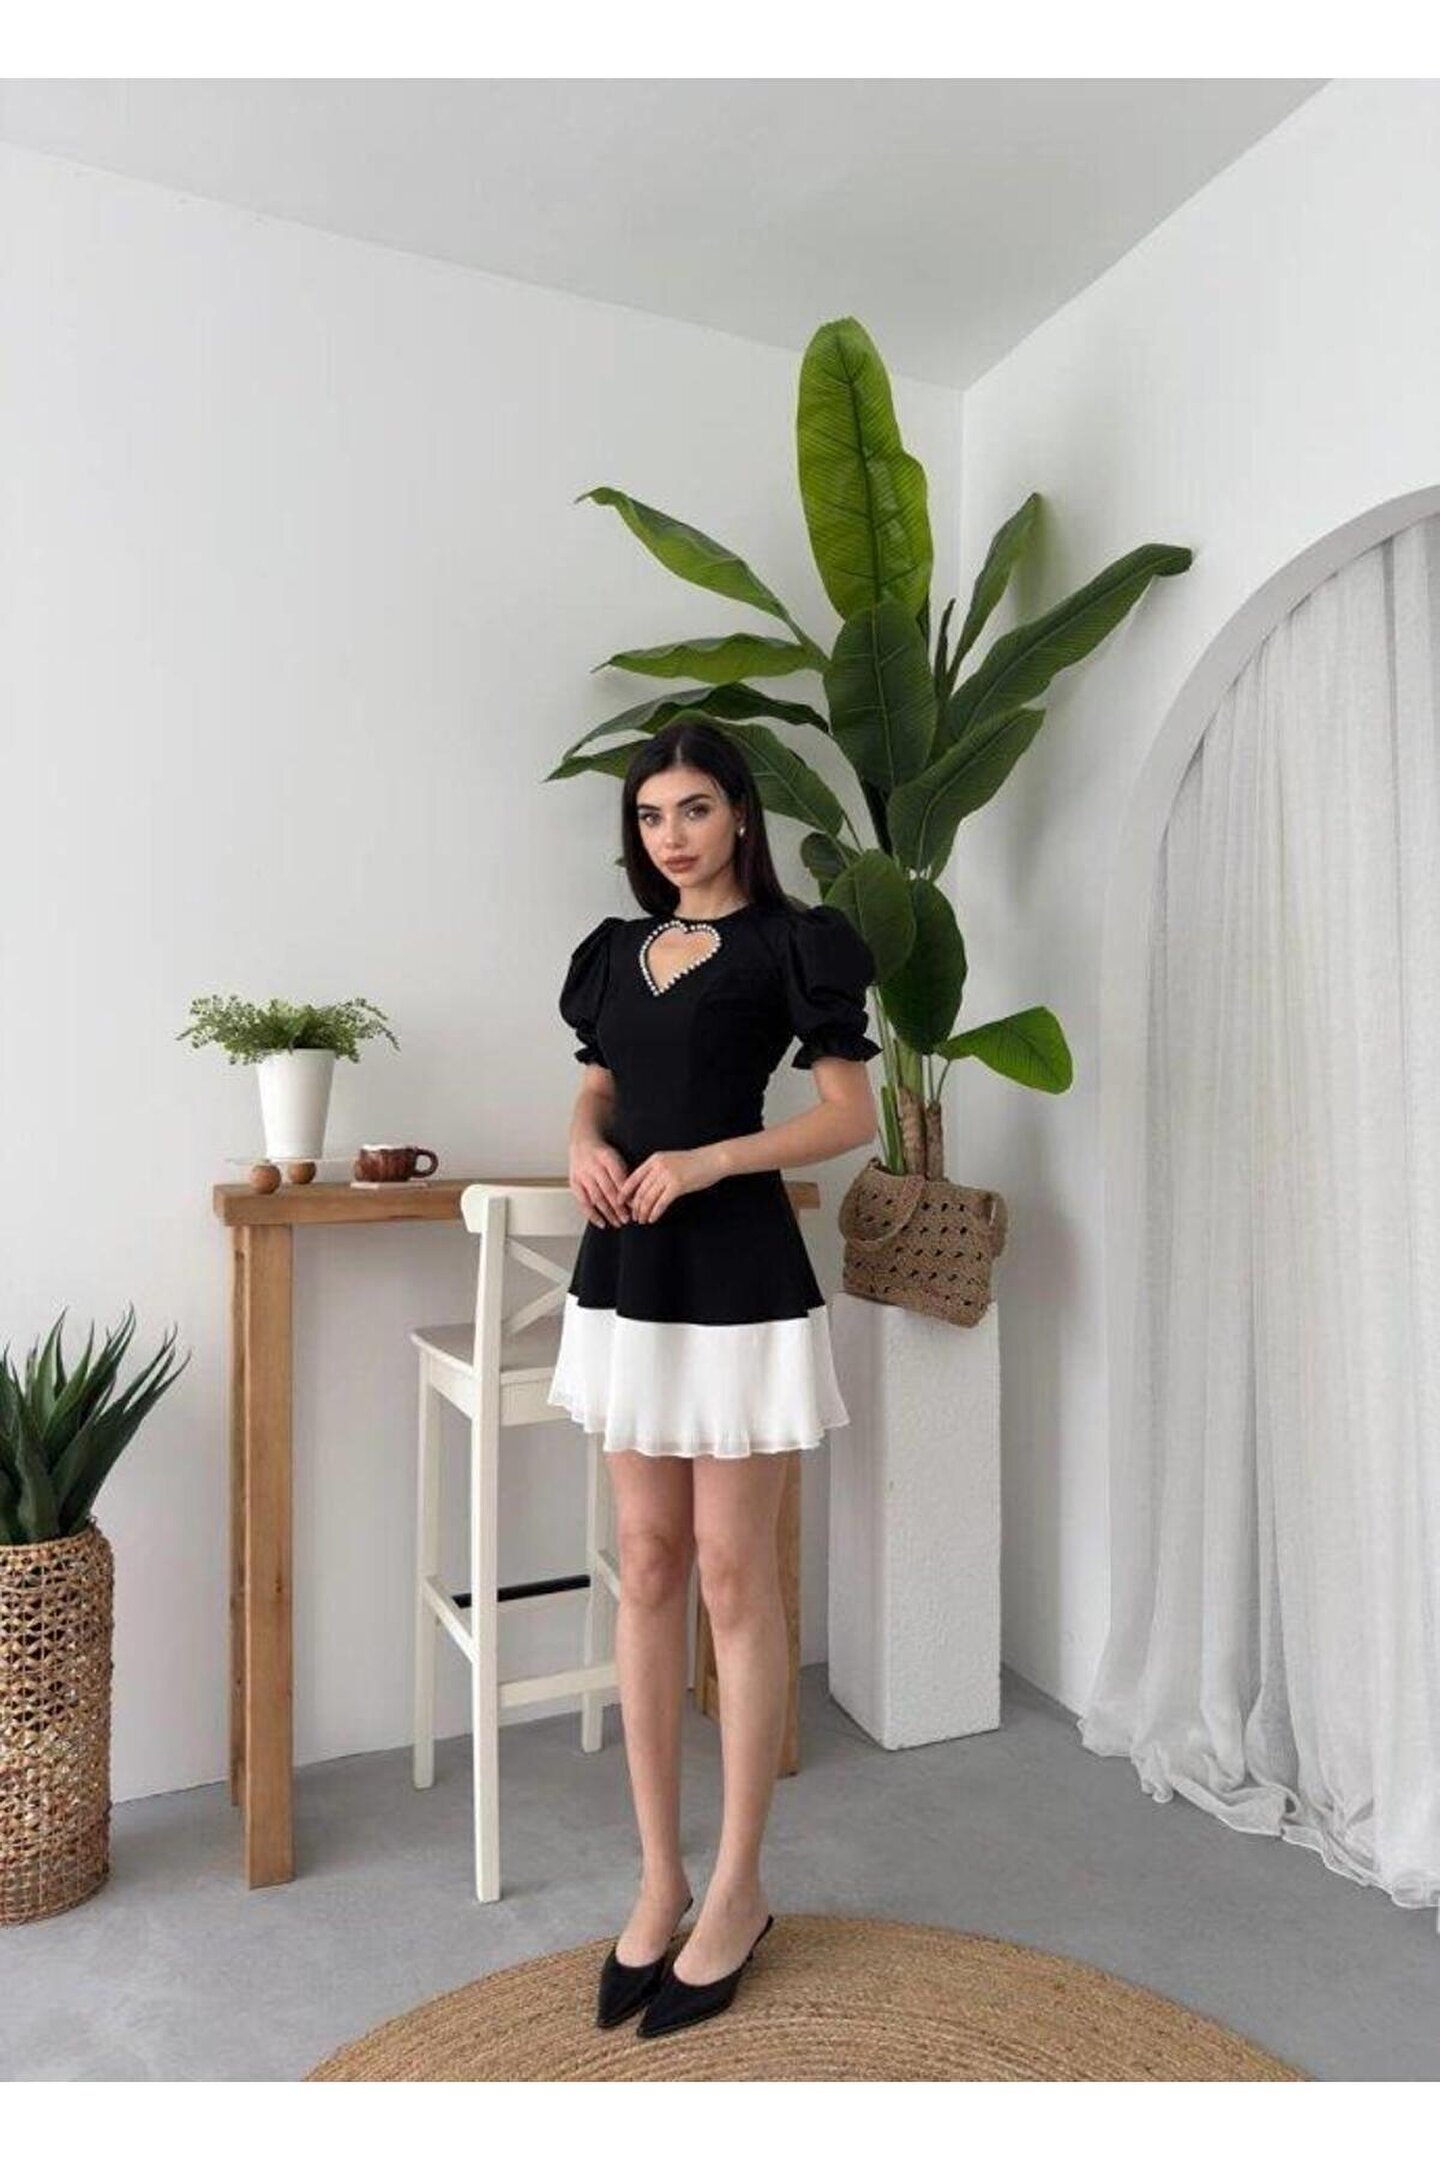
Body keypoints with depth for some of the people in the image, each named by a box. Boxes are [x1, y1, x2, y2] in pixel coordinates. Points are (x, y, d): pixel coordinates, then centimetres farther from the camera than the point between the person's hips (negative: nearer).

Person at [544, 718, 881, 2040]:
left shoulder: (785, 941, -3)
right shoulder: (620, 948, 14)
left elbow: (852, 1114, -6)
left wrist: (708, 1158, -17)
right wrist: (586, 1142, -3)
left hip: (737, 1273, -5)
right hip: (628, 1271, 6)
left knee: (733, 1572, 3)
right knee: (647, 1565, 10)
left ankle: (738, 1891, 22)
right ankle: (659, 1878, 26)